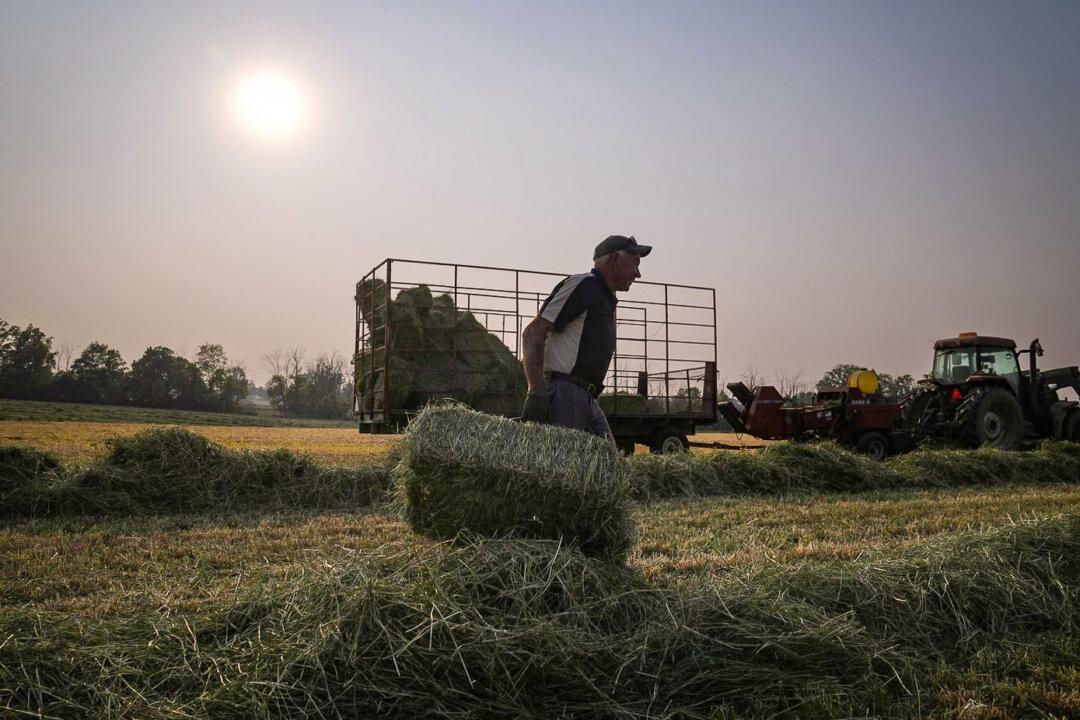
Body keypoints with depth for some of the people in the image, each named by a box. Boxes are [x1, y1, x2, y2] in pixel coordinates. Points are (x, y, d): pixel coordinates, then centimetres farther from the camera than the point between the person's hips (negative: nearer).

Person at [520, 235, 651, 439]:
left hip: (588, 399, 10)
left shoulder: (607, 301, 26)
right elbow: (533, 333, -13)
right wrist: (536, 392, -21)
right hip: (564, 395, -9)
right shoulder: (583, 284, -5)